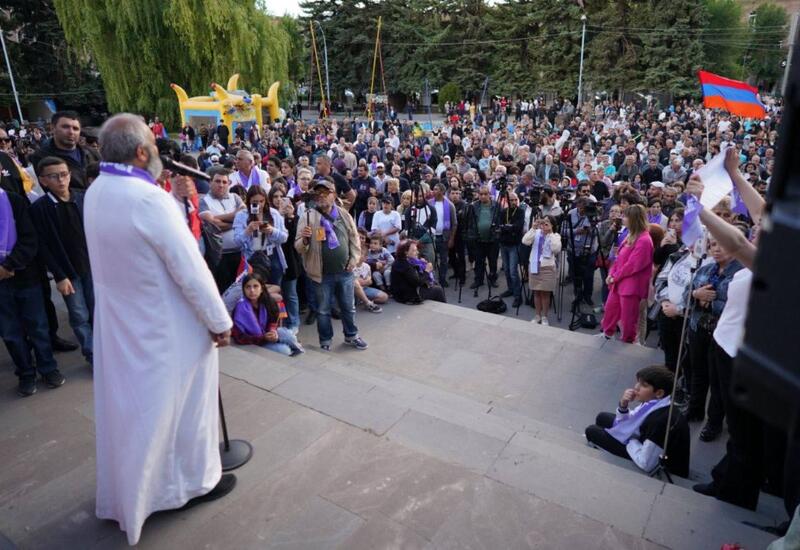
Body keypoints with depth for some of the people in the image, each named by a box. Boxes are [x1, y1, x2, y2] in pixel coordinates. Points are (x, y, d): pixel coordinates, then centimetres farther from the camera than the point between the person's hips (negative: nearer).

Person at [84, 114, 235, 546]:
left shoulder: (95, 193, -1)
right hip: (167, 326, -8)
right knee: (180, 401, 12)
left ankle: (124, 491, 42)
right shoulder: (149, 199, -27)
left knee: (126, 402, 22)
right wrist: (219, 321, -13)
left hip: (117, 320, 8)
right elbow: (191, 270, -24)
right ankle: (193, 480, 33)